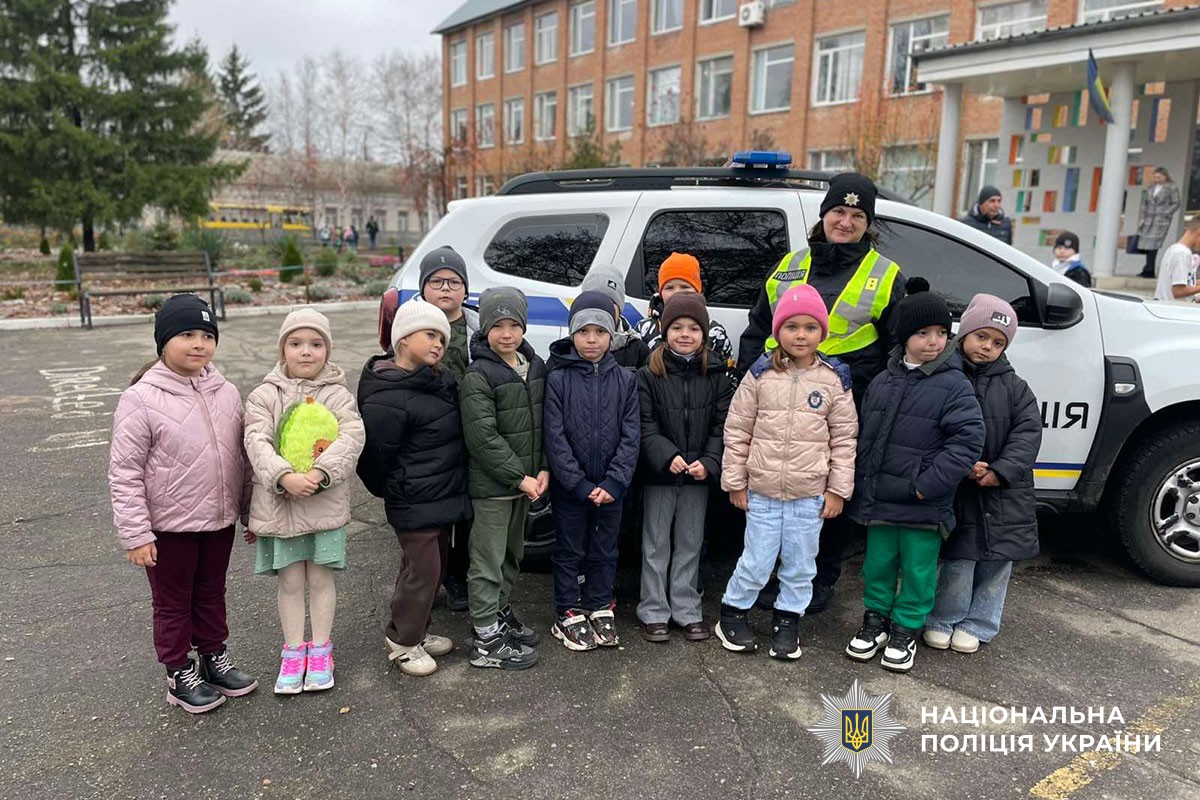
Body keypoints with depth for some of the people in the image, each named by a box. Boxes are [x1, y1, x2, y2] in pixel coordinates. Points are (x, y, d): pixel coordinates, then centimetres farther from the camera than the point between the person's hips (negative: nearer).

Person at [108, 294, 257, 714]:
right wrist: (136, 535, -14)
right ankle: (180, 675, 30)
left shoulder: (226, 392, -1)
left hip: (219, 521, 5)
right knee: (173, 603, 14)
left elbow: (241, 457, 8)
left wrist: (250, 512, 10)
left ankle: (214, 659, 39)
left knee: (212, 594, 21)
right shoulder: (141, 399, -16)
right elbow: (124, 474, -14)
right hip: (169, 526, -4)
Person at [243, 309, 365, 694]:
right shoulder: (265, 395, 1)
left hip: (326, 501, 0)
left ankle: (320, 648, 26)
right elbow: (257, 441, -11)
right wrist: (284, 477, -27)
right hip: (278, 501, 0)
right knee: (290, 580, 10)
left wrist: (320, 473, -25)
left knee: (321, 577, 10)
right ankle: (294, 650, 26)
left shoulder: (338, 395, 1)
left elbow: (353, 436, -12)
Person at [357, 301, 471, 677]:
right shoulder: (387, 399, -22)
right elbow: (375, 456, -17)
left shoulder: (440, 381, 7)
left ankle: (418, 631, 36)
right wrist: (394, 491, -1)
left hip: (444, 496, 9)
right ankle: (402, 641, 19)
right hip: (415, 504, -9)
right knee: (422, 570, 0)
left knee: (435, 566, 19)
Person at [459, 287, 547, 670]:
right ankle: (487, 639, 9)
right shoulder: (478, 377, -14)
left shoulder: (536, 367, 7)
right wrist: (519, 477, -18)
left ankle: (501, 612, 37)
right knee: (488, 561, 0)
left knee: (512, 554, 20)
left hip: (526, 480, 7)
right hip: (491, 484, -7)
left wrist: (544, 469, -2)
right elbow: (483, 437, -18)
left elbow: (547, 422, 10)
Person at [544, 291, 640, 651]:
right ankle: (568, 615, 24)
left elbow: (631, 437, -4)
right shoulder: (558, 380, -7)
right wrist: (580, 486, -15)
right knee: (569, 551, 11)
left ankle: (600, 609, 31)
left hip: (610, 488, 2)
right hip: (569, 488, -2)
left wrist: (613, 483, -14)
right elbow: (555, 439, -10)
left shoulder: (625, 380, 0)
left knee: (605, 551, 15)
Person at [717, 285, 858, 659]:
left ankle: (788, 620, 32)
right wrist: (735, 482, 1)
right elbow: (737, 430, 1)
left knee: (800, 564, 13)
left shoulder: (835, 380, -1)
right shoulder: (760, 375, -4)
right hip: (762, 491, -1)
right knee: (756, 562, 6)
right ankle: (733, 612, 28)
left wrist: (838, 489, 2)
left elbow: (844, 439, 4)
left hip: (810, 494, 1)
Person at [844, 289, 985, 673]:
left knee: (918, 570, 9)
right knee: (877, 563, 16)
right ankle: (875, 619, 34)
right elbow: (864, 436, 13)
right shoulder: (882, 382, 5)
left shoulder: (954, 385, -9)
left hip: (924, 506, -4)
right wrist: (861, 484, 8)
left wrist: (928, 485, -18)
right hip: (879, 498, 4)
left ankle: (906, 630, 26)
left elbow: (968, 440, -15)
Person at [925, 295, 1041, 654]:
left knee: (997, 563, 10)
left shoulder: (1014, 387, 6)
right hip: (958, 493, -3)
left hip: (1005, 495, 3)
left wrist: (1000, 472, -15)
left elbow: (1028, 434, -2)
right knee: (960, 561, -1)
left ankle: (977, 625, 25)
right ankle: (943, 621, 18)